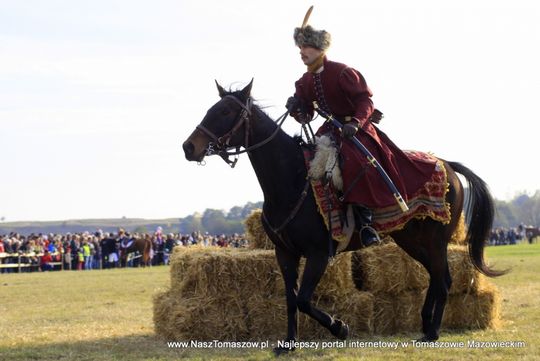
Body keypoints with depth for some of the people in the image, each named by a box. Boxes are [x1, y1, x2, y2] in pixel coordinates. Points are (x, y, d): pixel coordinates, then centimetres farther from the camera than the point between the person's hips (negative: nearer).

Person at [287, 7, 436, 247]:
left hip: (358, 129, -8)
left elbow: (365, 101, -17)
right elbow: (306, 117, 11)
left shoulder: (342, 72, -13)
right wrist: (296, 109, -11)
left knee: (353, 163, -32)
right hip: (331, 130, 8)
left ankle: (364, 222, -31)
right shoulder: (305, 82, 8)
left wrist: (355, 123, -34)